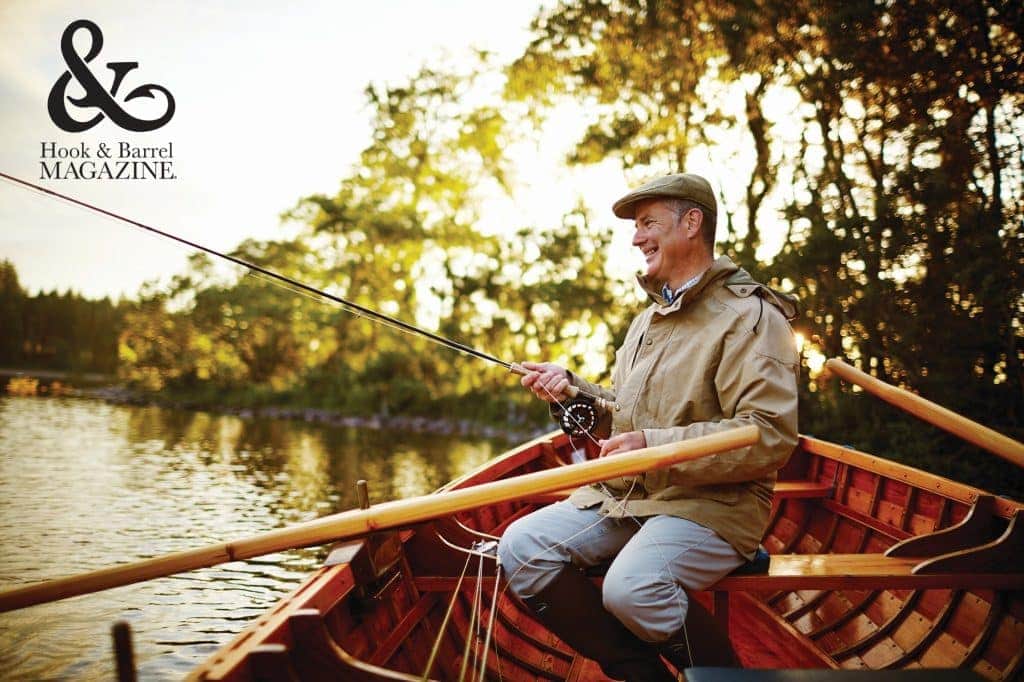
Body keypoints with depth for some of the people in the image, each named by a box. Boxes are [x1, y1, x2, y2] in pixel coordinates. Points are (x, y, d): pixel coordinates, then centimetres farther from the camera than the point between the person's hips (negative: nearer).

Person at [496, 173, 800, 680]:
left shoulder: (750, 316, -9)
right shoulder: (648, 320, 20)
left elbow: (769, 438, -19)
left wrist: (656, 447, -24)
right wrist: (573, 389, 4)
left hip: (712, 504, -8)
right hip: (622, 496, 8)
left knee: (631, 585, -34)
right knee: (521, 547, -12)